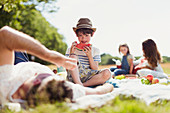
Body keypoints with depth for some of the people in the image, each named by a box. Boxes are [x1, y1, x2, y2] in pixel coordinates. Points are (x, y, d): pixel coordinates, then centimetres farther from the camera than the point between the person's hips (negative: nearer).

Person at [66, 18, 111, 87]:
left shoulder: (95, 50, 12)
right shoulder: (70, 49, 8)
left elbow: (95, 69, 2)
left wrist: (90, 56, -11)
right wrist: (71, 53, -11)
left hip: (88, 77, 2)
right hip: (74, 76, -1)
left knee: (107, 73, -26)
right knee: (73, 57, -27)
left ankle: (83, 85, -30)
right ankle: (78, 84, -37)